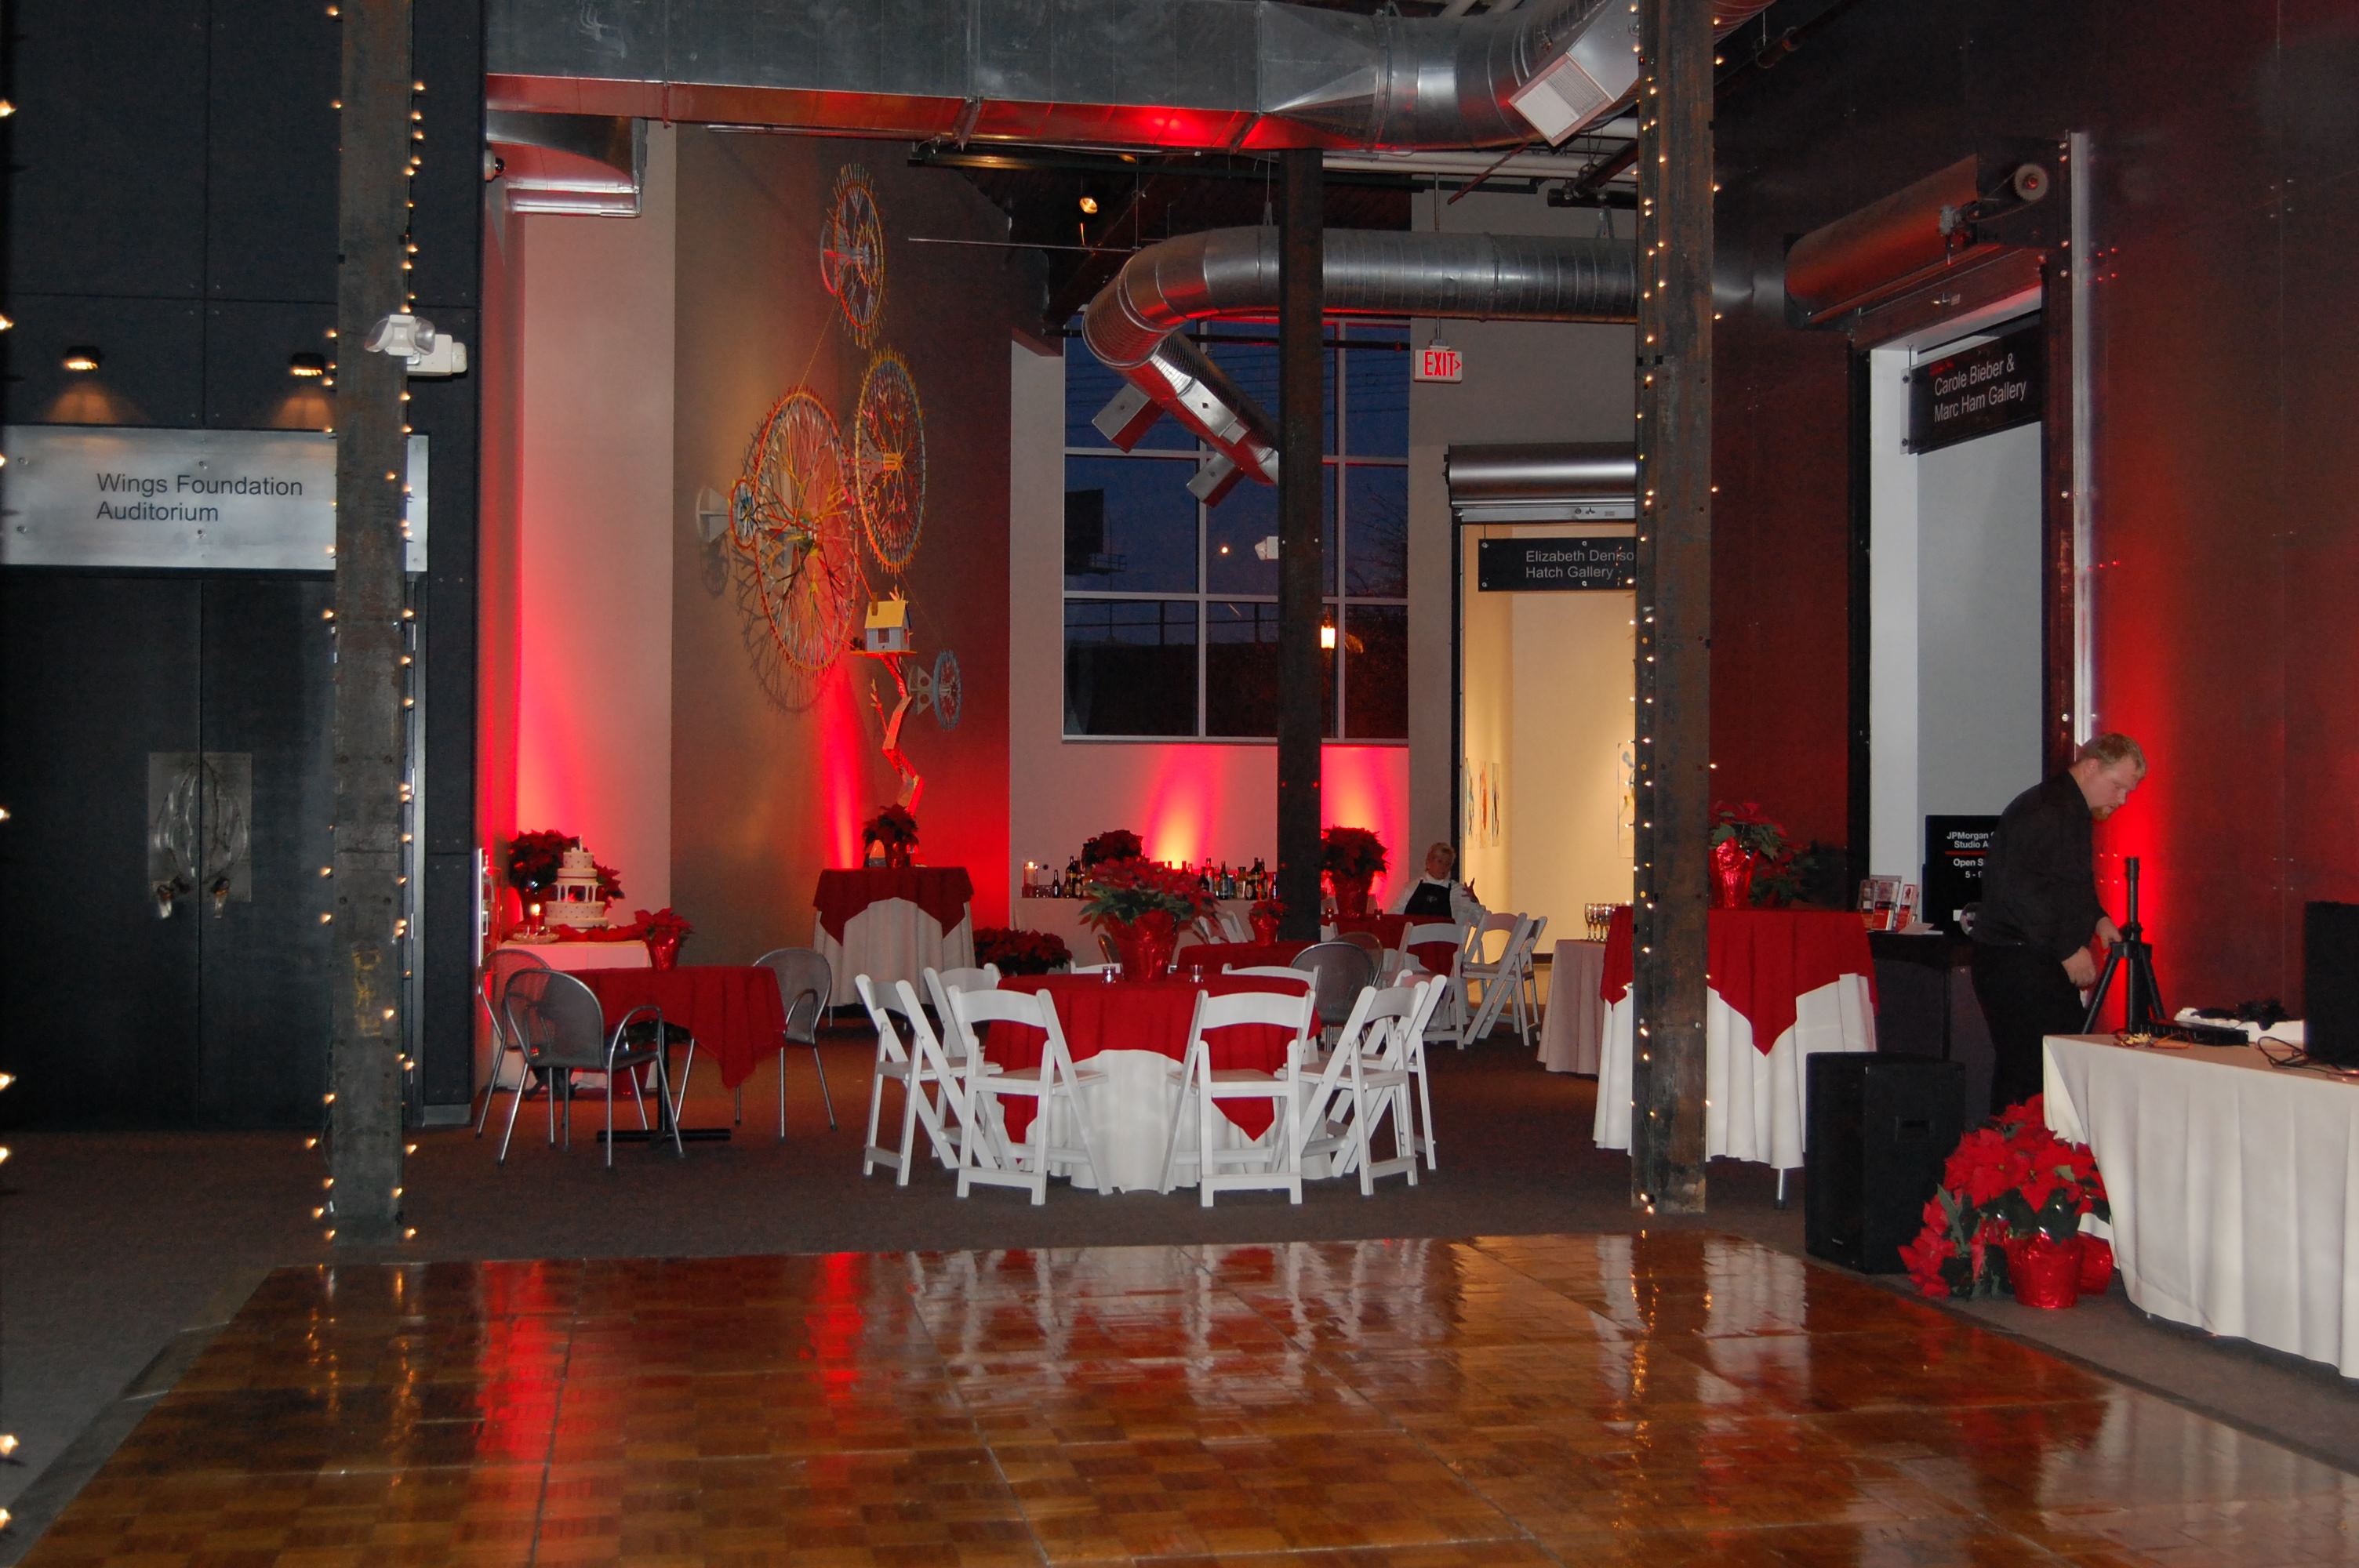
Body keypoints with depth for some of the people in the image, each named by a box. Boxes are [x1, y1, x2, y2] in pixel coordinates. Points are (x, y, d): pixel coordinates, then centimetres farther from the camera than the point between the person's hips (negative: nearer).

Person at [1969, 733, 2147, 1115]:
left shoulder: (2073, 812, 19)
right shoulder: (2043, 811, -14)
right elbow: (2016, 888, -24)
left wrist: (2097, 918, 12)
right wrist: (2068, 948, -20)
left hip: (2046, 966, 10)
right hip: (2017, 965, -10)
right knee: (2028, 1074, -13)